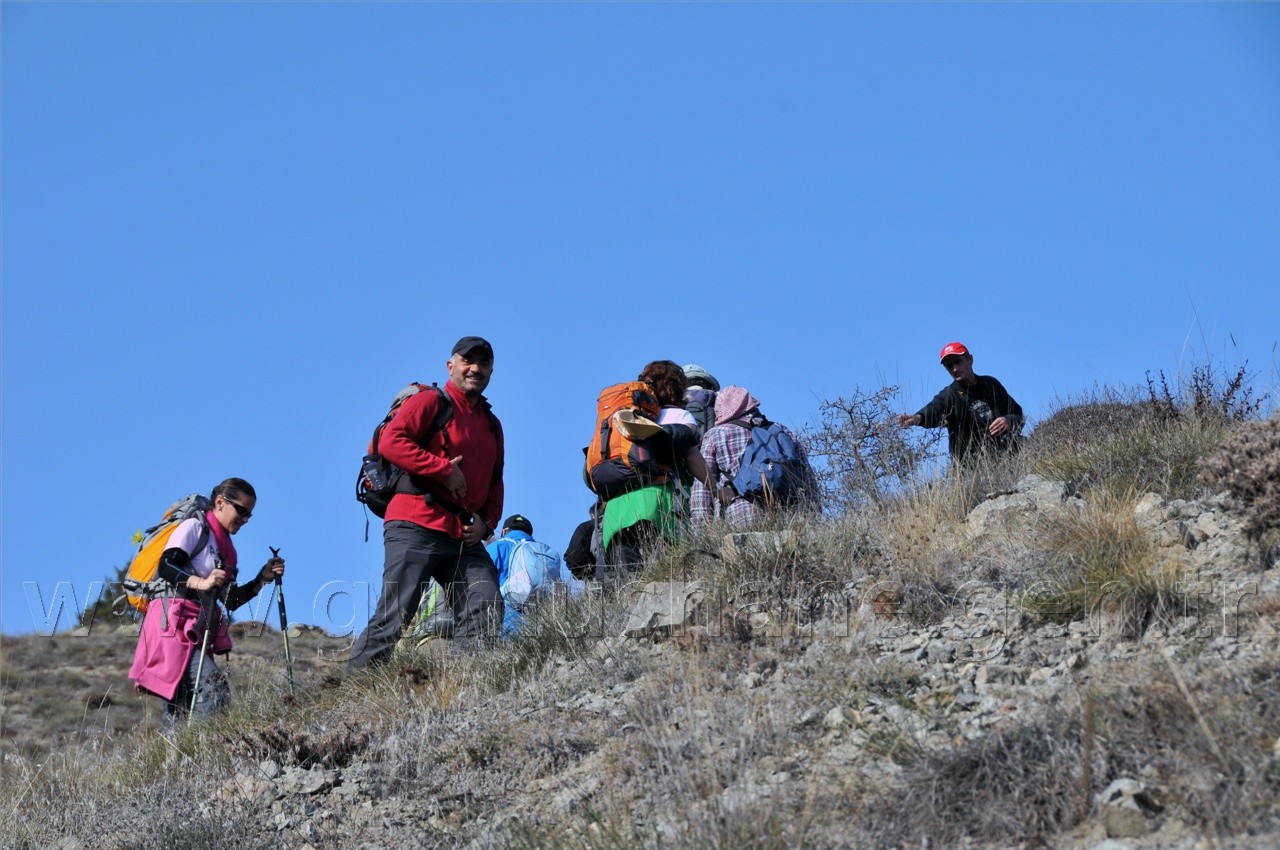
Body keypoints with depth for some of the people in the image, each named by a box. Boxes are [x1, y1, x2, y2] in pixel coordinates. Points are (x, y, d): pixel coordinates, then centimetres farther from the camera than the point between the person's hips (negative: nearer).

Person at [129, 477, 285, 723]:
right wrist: (200, 582, -27)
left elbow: (231, 601, 20)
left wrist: (263, 578, 9)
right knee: (215, 689, -23)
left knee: (185, 706, 4)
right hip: (173, 624, -9)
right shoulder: (194, 527, 0)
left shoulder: (225, 547, 23)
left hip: (197, 631, 9)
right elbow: (165, 567, -14)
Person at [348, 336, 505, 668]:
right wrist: (444, 469, -15)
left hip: (464, 537, 7)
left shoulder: (492, 425, 23)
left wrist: (486, 521, 8)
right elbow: (390, 442, -14)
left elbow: (495, 483, 28)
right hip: (415, 527, -7)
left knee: (487, 614, -4)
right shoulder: (430, 403, 1)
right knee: (395, 615, -13)